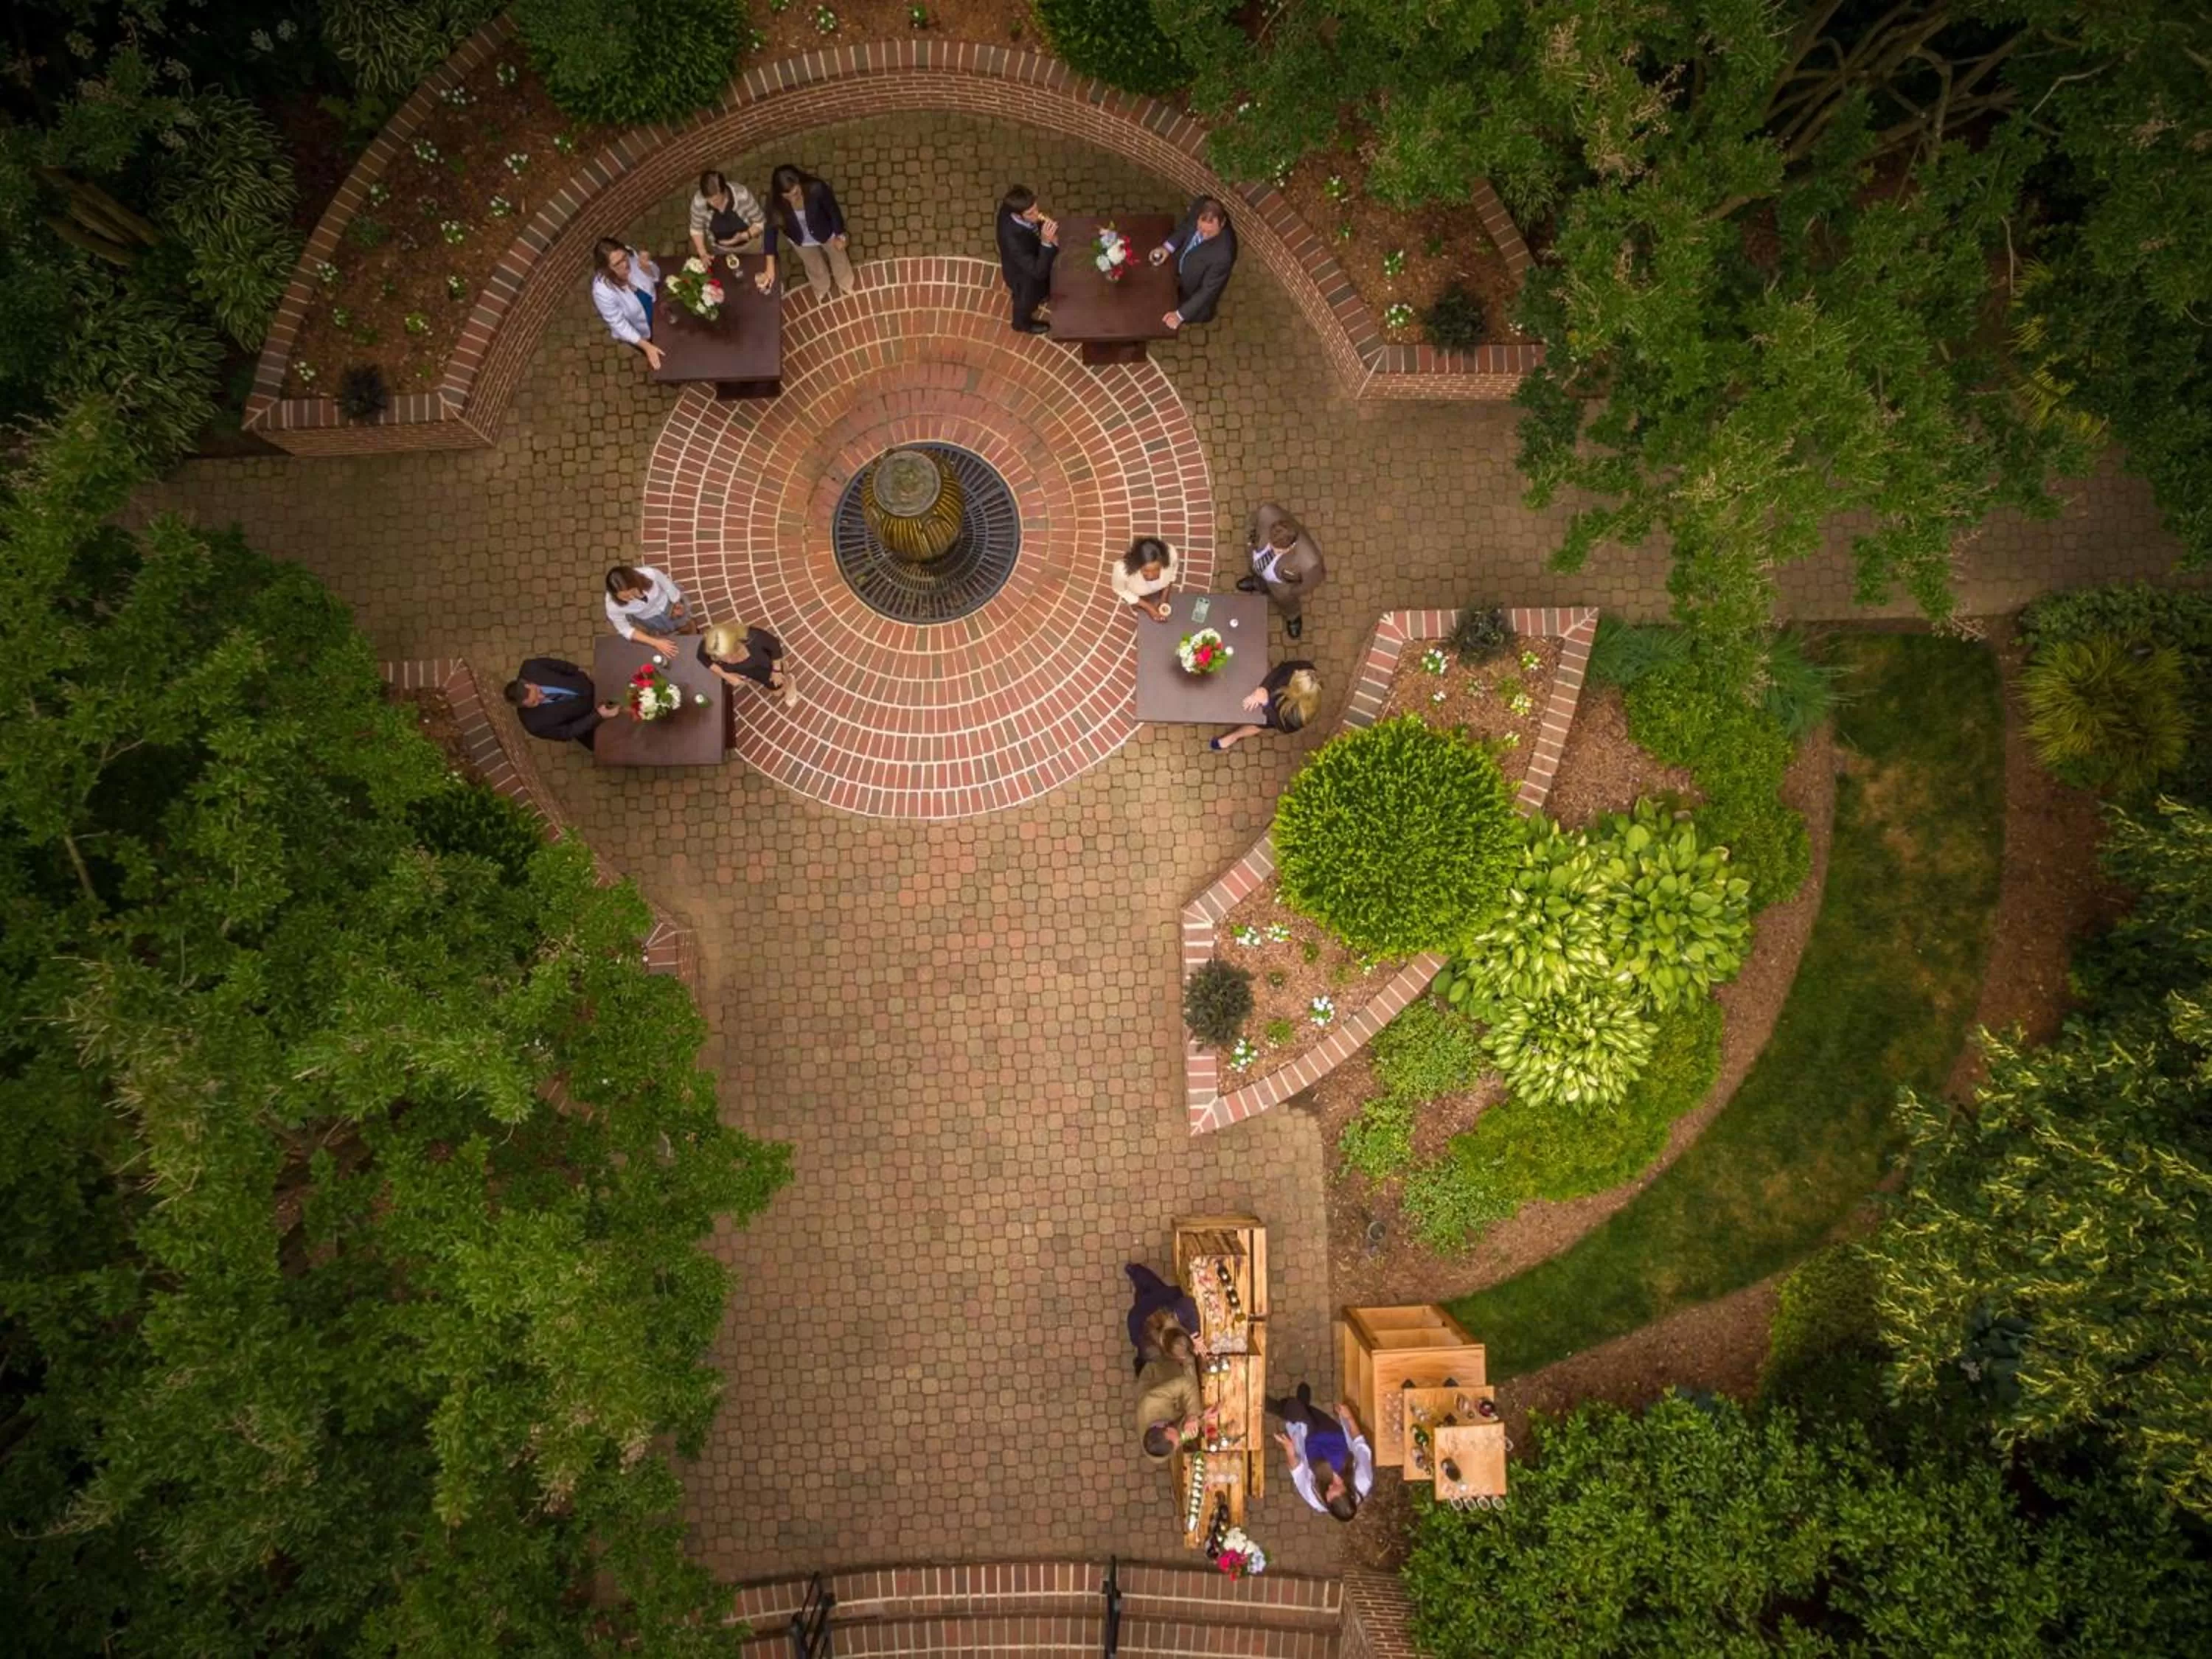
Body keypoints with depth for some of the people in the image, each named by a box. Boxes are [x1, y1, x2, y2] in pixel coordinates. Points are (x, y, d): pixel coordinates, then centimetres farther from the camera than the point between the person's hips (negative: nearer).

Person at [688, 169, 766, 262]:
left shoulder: (742, 196, -37)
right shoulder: (698, 202, -31)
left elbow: (761, 223, -22)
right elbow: (696, 229, -11)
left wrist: (743, 237, -37)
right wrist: (703, 253, -24)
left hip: (748, 245, -1)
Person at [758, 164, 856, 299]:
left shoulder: (816, 189, -41)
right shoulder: (775, 202, -36)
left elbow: (833, 211, -22)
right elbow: (772, 229, -25)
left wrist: (839, 236, -6)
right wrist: (770, 268, -27)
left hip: (825, 233, -1)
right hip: (801, 241, 1)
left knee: (838, 259, 31)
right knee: (815, 268, 32)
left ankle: (845, 284, 68)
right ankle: (823, 289, 69)